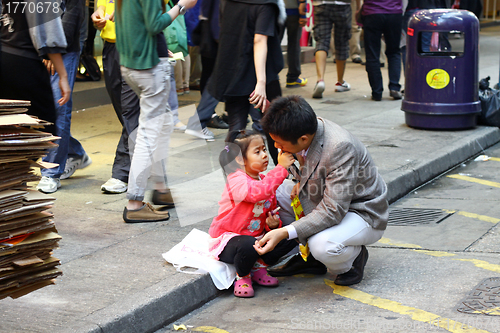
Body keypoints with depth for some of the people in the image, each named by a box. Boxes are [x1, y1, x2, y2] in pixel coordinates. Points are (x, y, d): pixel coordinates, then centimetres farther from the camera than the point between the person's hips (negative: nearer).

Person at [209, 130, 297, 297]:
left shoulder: (265, 181, 6)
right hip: (227, 239, -7)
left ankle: (258, 266, 6)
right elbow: (257, 192, -42)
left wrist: (274, 223, -9)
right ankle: (242, 276, -6)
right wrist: (281, 168, -38)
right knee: (249, 245, -39)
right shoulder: (235, 180, -21)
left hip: (256, 237, 7)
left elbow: (271, 212, 16)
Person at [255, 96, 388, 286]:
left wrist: (285, 233, -42)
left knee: (322, 245, -37)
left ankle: (354, 256, 0)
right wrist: (300, 181, -9)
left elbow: (332, 211, -35)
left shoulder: (341, 148, -35)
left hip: (360, 212, -8)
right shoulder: (306, 128, -12)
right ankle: (308, 256, 7)